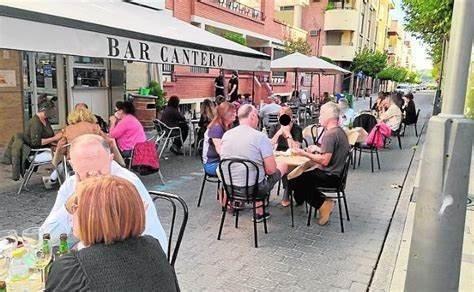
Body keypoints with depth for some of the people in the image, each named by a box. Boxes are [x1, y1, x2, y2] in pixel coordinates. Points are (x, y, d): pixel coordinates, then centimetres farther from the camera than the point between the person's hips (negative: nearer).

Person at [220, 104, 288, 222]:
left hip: (229, 188, 6)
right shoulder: (260, 136, -16)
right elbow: (271, 170, -17)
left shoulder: (226, 135, 0)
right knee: (283, 166, 16)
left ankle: (259, 212, 32)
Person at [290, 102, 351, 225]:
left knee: (293, 182, -6)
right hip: (336, 173, 10)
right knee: (302, 175, 21)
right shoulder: (340, 131, 10)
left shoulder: (330, 134, -21)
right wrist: (318, 149, 12)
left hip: (329, 176, -10)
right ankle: (325, 201, 16)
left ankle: (322, 204, -3)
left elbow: (325, 161, -26)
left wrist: (304, 153, -19)